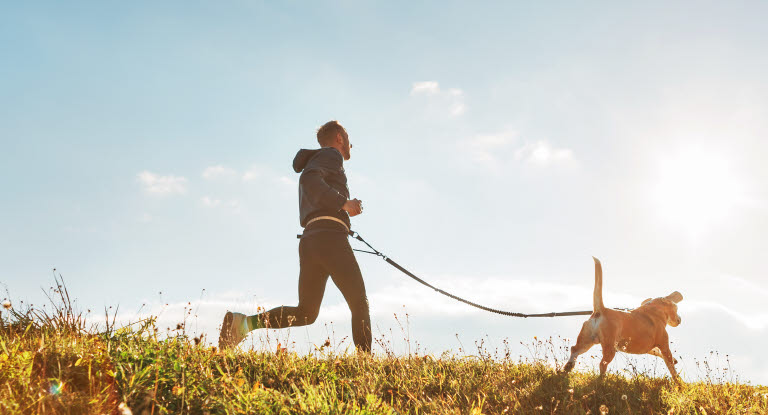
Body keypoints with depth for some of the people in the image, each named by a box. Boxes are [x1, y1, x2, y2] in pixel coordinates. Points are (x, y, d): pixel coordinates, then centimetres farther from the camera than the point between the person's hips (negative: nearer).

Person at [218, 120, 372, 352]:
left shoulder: (315, 163, 34)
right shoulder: (331, 155, 6)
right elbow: (308, 180, -16)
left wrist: (344, 210, 27)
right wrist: (343, 203, -15)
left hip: (308, 241, 8)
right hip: (330, 237, -8)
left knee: (305, 314, 2)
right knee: (359, 304, -3)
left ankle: (243, 322, -13)